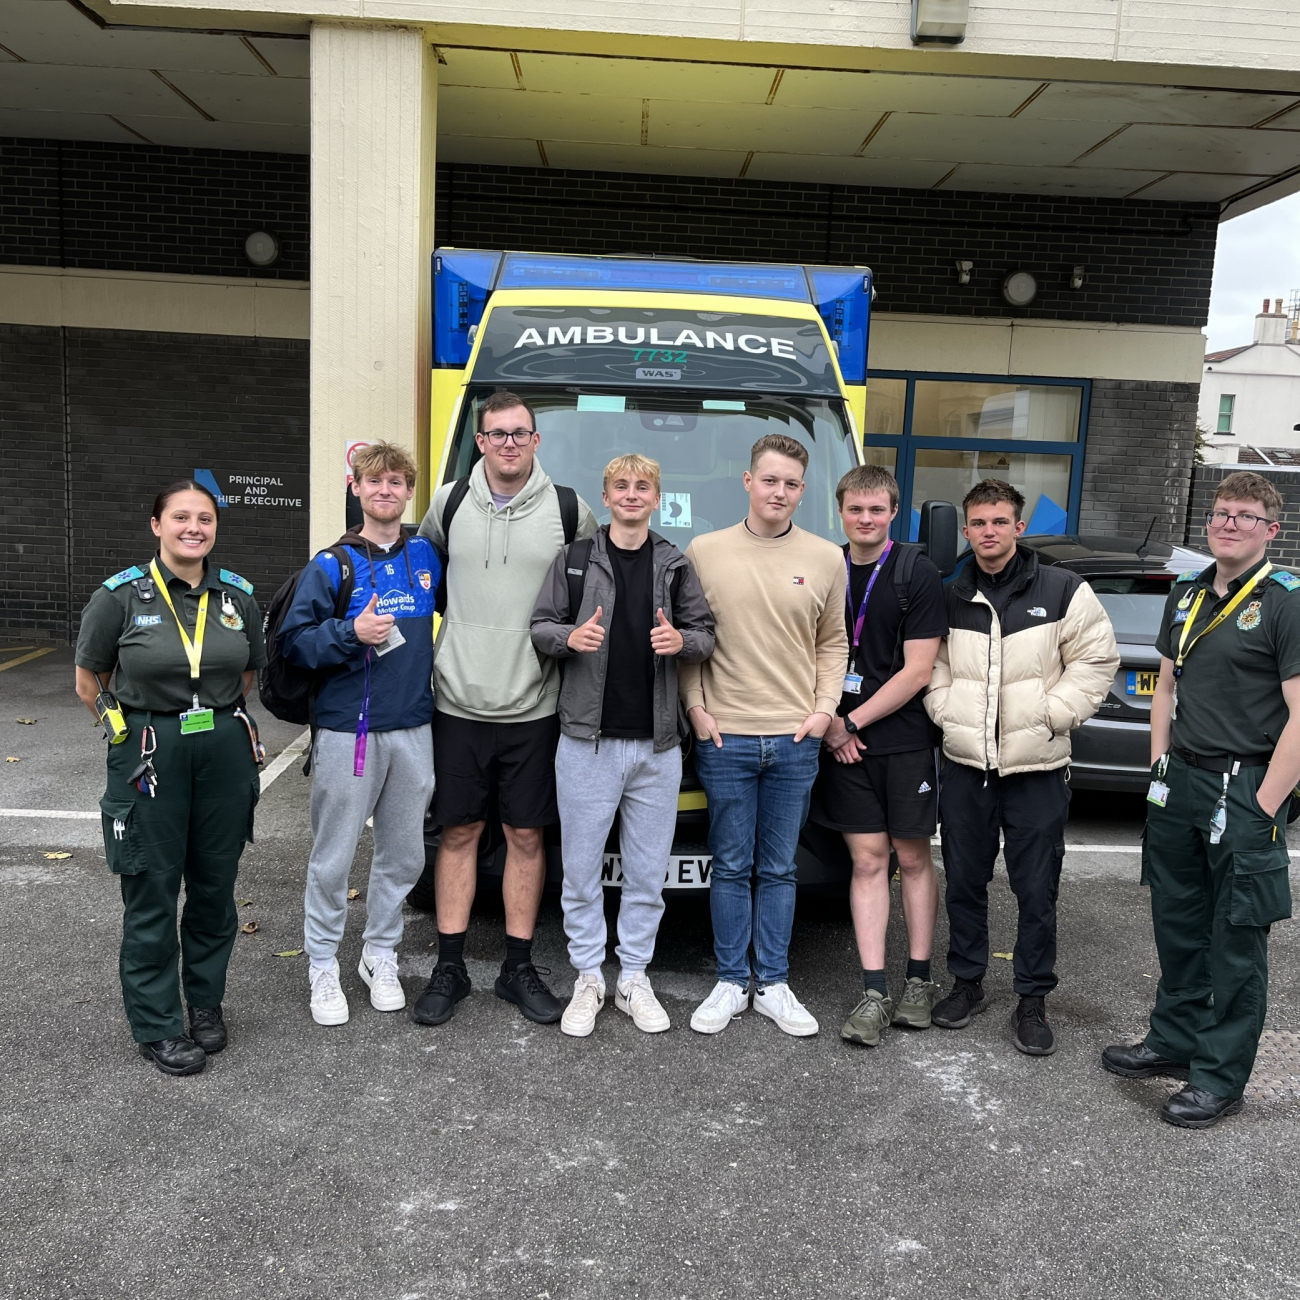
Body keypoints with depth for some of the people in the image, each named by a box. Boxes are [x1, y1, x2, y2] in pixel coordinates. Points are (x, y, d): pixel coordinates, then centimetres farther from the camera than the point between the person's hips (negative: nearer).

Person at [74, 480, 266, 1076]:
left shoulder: (238, 596, 3)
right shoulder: (121, 596, -6)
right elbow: (88, 680, 4)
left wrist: (216, 715, 12)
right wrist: (133, 728, 3)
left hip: (225, 752, 3)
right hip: (149, 758, -3)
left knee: (215, 885, 12)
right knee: (152, 892, 3)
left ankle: (207, 1003, 31)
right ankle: (157, 1025, 18)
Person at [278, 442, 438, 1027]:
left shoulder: (427, 557, 7)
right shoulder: (330, 565, -3)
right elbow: (294, 642, -5)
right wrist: (351, 634, -20)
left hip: (414, 730, 4)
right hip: (347, 732, -3)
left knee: (403, 855, 12)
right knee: (333, 860, 3)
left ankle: (380, 956, 30)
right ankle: (323, 966, 20)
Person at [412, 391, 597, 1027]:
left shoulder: (569, 511, 0)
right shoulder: (449, 503, 4)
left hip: (534, 706, -1)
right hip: (459, 703, 1)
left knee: (526, 837, 8)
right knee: (459, 833, 8)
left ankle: (518, 968, 21)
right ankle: (449, 967, 20)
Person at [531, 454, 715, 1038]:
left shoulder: (675, 565, 9)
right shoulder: (576, 559, 5)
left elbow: (707, 634, 10)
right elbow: (539, 626, 5)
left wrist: (682, 641, -12)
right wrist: (570, 637, -16)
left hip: (657, 746, 2)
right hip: (587, 742, -1)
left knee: (647, 874, 9)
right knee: (582, 871, 5)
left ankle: (633, 979, 23)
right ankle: (588, 980, 20)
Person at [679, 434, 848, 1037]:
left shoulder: (826, 558, 5)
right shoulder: (704, 552, 1)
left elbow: (833, 643, 11)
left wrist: (825, 708, 1)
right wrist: (696, 708, -3)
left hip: (795, 740, 1)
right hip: (725, 738, -1)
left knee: (778, 870, 11)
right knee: (731, 868, 8)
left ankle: (773, 985, 23)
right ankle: (731, 982, 22)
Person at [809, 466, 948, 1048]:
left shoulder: (918, 574, -5)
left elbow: (917, 671, -9)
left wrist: (852, 722, -10)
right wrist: (828, 721, -3)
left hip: (905, 740, -2)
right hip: (843, 741, 2)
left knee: (912, 857, 7)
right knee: (868, 860, 4)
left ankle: (919, 979, 21)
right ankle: (874, 993, 8)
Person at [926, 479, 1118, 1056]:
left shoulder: (1062, 590, -3)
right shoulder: (949, 597, 5)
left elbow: (1097, 660, -1)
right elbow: (930, 667, 13)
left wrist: (1051, 715, -8)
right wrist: (947, 711, -1)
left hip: (1037, 770, -2)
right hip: (964, 767, 3)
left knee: (1036, 891, 4)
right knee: (964, 883, 12)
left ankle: (1033, 999, 19)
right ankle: (967, 982, 29)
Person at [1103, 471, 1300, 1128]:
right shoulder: (1187, 596, 12)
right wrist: (1160, 766, 12)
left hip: (1246, 788, -6)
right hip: (1180, 780, 6)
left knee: (1236, 939, 3)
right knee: (1176, 923, 16)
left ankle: (1221, 1075, 15)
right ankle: (1174, 1039, 32)